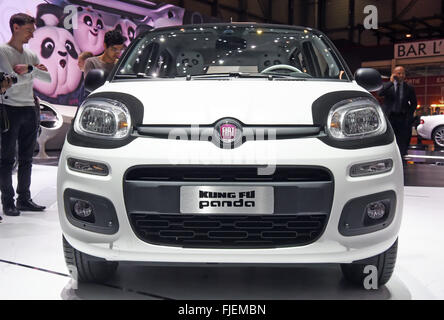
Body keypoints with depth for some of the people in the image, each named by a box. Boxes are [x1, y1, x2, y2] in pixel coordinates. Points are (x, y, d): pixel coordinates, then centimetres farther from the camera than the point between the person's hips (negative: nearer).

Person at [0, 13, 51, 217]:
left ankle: (24, 199, 16)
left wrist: (29, 69, -6)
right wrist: (34, 70, -4)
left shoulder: (30, 55, 16)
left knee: (26, 158, 9)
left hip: (29, 109, 6)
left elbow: (48, 78, 7)